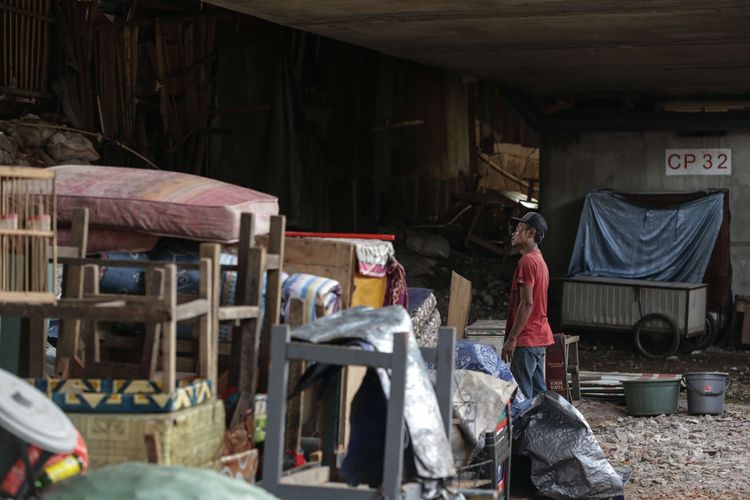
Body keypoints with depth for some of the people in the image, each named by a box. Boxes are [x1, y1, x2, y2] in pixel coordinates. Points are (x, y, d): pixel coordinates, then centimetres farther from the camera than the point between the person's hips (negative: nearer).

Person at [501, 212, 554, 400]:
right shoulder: (539, 260, 17)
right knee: (538, 392, 11)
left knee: (522, 395, -9)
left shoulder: (527, 261, -14)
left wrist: (511, 338, -20)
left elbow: (527, 304, -20)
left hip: (526, 339, -10)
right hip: (539, 337, 10)